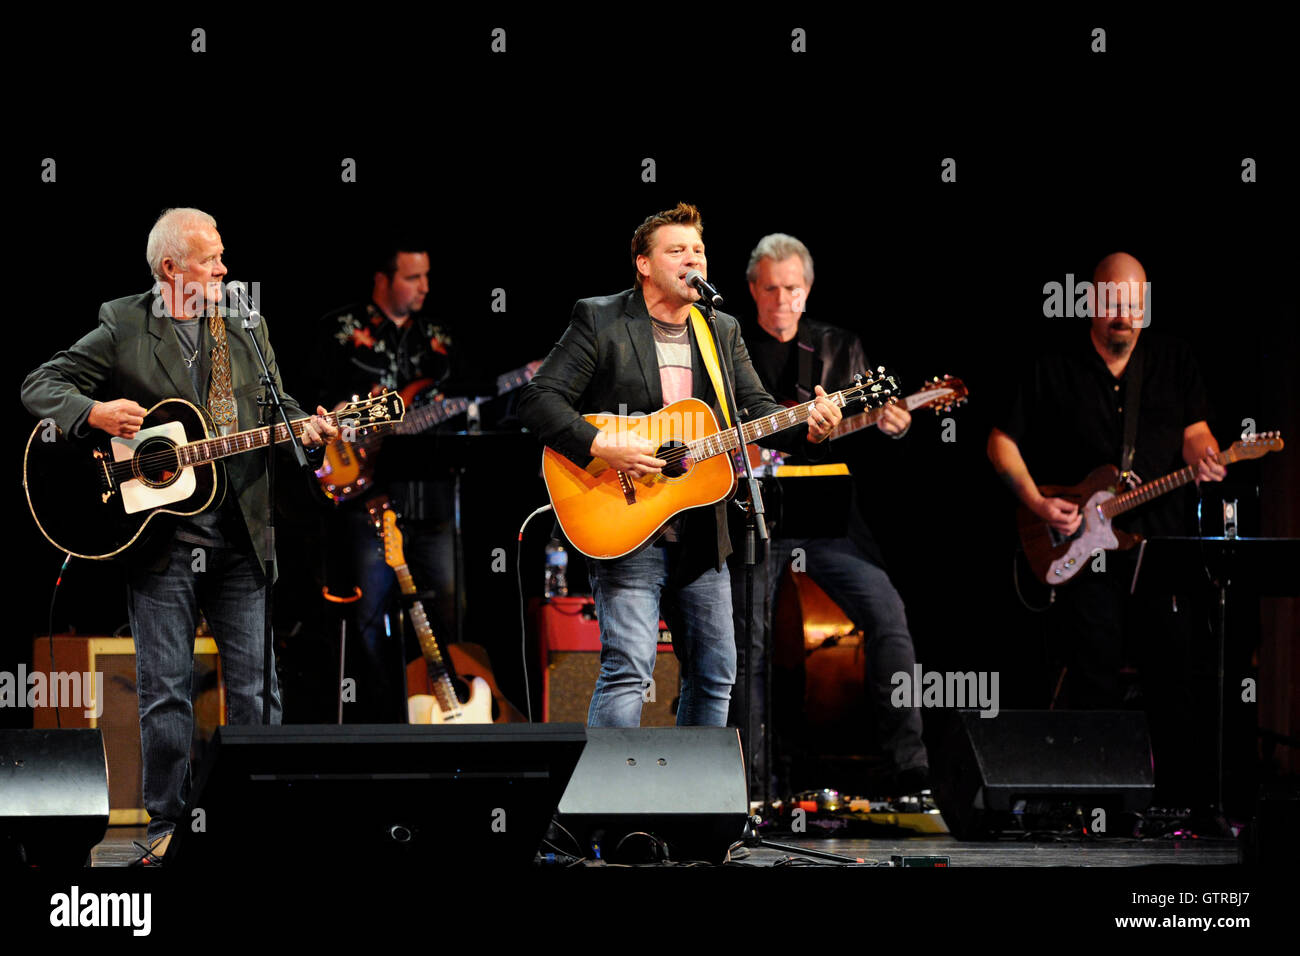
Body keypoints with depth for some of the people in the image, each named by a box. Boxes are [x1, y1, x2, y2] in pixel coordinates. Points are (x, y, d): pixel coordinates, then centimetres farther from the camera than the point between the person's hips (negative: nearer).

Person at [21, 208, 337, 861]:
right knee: (165, 691, 1)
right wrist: (95, 412, -18)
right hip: (159, 540, -3)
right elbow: (41, 387, 1)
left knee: (256, 690, 3)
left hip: (241, 537, 3)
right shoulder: (123, 328, 0)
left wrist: (305, 428, -5)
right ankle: (168, 822, 11)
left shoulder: (248, 331, 12)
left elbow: (277, 404, 17)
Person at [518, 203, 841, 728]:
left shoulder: (723, 331, 14)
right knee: (628, 668, -15)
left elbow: (755, 409, 7)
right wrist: (602, 447, -22)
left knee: (715, 674, 10)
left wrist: (806, 428, -14)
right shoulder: (599, 320, -3)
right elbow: (538, 399, -9)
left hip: (702, 536, 6)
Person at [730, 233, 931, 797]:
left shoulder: (839, 348, 12)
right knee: (749, 643, -4)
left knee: (887, 618, -15)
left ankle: (911, 771, -15)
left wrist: (893, 425, -16)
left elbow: (862, 417, 6)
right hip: (753, 518, 0)